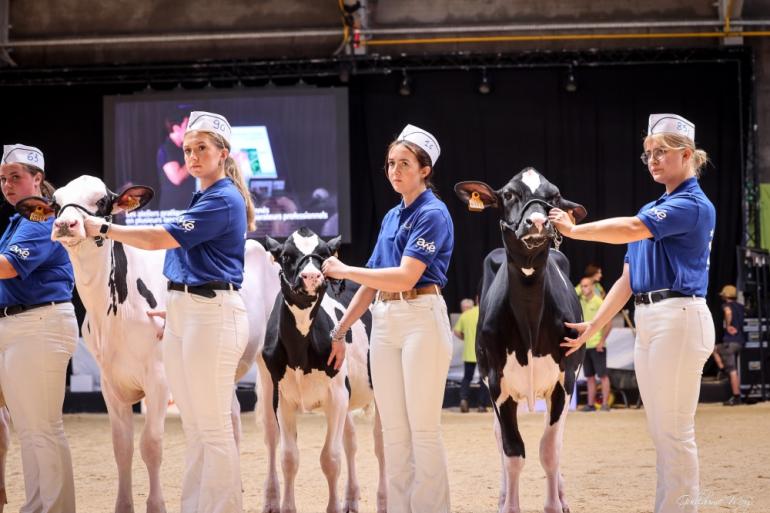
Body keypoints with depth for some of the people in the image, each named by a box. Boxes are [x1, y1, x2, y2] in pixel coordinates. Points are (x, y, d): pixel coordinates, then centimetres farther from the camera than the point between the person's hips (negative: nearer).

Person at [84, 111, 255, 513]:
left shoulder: (224, 200, -12)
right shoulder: (202, 198, 18)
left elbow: (160, 238, -18)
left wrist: (102, 228, -10)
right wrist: (174, 308, 22)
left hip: (213, 314, -10)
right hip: (183, 314, 10)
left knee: (213, 428, -6)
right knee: (194, 428, 12)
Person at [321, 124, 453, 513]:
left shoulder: (433, 213, -7)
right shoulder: (391, 217, 17)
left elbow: (405, 277, -17)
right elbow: (374, 280, 20)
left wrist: (343, 270, -11)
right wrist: (340, 330, 18)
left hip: (422, 318, -8)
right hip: (384, 321, 8)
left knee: (423, 428, -6)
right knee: (393, 430, 7)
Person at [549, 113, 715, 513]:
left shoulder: (693, 205, -8)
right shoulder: (652, 210, 20)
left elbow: (631, 229, -22)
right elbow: (628, 278, 20)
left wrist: (574, 230, -16)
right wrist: (593, 326, 15)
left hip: (679, 318, -9)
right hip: (646, 322, 9)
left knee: (674, 432, -8)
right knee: (661, 432, 10)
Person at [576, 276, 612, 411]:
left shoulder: (599, 302, -5)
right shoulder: (581, 302, 11)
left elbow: (608, 324, -7)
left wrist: (602, 341, -12)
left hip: (597, 345, -6)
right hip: (585, 345, 6)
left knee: (602, 375, -3)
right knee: (589, 376, 8)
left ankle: (605, 404, -3)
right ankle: (590, 404, 11)